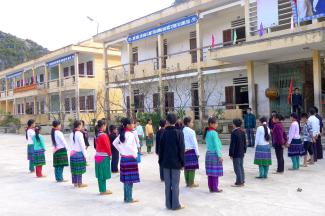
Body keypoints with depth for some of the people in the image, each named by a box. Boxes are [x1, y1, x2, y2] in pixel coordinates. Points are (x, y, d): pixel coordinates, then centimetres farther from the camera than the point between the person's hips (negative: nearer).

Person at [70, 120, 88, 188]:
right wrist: (85, 154, -9)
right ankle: (79, 183, 7)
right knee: (80, 169, 1)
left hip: (73, 153, 7)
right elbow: (82, 145, -14)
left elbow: (71, 144, 10)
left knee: (74, 168, 12)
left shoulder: (71, 134, 7)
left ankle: (75, 183, 20)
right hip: (79, 153, -7)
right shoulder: (79, 134, -14)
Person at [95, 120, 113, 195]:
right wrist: (110, 154, -3)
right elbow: (107, 146, -17)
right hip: (104, 156, -8)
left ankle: (102, 189, 21)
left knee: (100, 174, 12)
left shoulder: (98, 135, 8)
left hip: (98, 155, 8)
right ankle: (103, 190, 5)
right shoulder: (104, 135, -18)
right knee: (104, 174, -1)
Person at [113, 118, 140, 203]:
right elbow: (128, 145, -30)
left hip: (123, 158, 8)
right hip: (130, 158, -8)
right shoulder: (130, 134, -16)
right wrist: (135, 154, -19)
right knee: (130, 179, -1)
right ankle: (129, 198, 4)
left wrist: (121, 151, 13)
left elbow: (114, 143, 15)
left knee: (126, 179, 13)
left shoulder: (122, 134, 9)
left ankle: (126, 197, 20)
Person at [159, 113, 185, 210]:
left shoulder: (164, 133, 0)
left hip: (166, 162, 3)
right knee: (175, 184, 3)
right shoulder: (179, 133, -8)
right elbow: (182, 149, -9)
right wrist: (182, 162, -1)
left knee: (167, 184, 9)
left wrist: (161, 161, 11)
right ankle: (175, 205, 8)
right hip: (176, 162, -3)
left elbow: (161, 148, 3)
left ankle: (168, 204, 14)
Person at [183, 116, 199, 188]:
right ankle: (191, 183, 3)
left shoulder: (182, 131, 6)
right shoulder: (191, 131, -12)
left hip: (184, 151, 7)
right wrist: (197, 153, -6)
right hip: (191, 150, -7)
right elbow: (194, 143, -11)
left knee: (186, 167, 11)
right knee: (192, 168, 0)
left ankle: (187, 182, 19)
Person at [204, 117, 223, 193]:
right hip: (214, 154, -8)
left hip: (208, 153, 8)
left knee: (210, 172, 11)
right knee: (215, 172, -1)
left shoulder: (207, 132, 10)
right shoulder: (214, 133, -14)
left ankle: (211, 187, 17)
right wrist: (220, 156, -13)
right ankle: (215, 188, 4)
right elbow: (216, 145, -16)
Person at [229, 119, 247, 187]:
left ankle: (239, 182, 1)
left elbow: (232, 144, -16)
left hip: (236, 153, -8)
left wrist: (231, 154, -11)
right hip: (242, 153, 8)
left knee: (237, 168, -2)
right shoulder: (242, 132, 8)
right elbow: (244, 143, 15)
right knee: (241, 167, 14)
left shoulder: (234, 132, -16)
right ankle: (242, 181, 19)